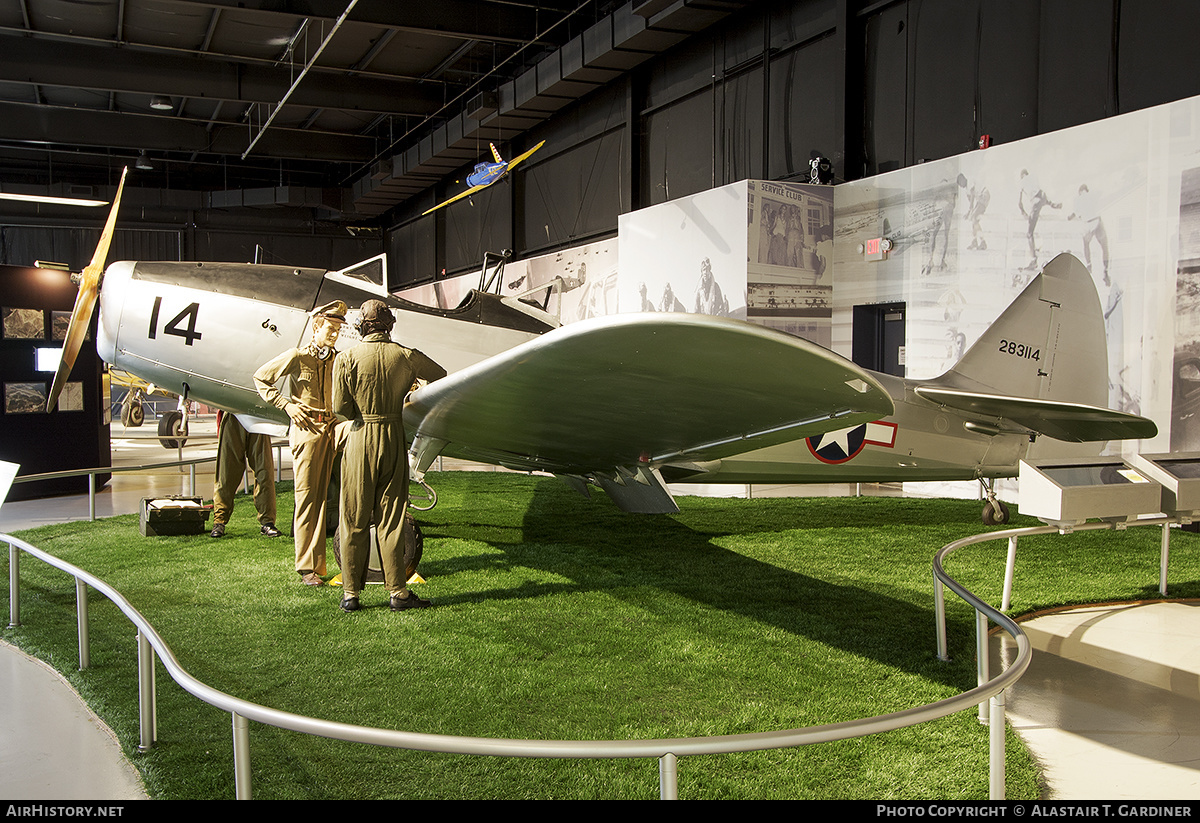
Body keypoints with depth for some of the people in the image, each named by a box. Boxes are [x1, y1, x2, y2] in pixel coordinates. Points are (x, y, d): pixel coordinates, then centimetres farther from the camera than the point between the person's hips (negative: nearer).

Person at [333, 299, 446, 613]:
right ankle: (398, 592, 9)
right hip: (394, 438, 1)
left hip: (360, 438, -1)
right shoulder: (406, 357, -1)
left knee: (355, 520, 7)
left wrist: (360, 415, 10)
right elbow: (441, 375, 16)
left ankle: (351, 593, 12)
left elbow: (340, 407, -10)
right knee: (391, 520, 7)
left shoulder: (346, 358, -6)